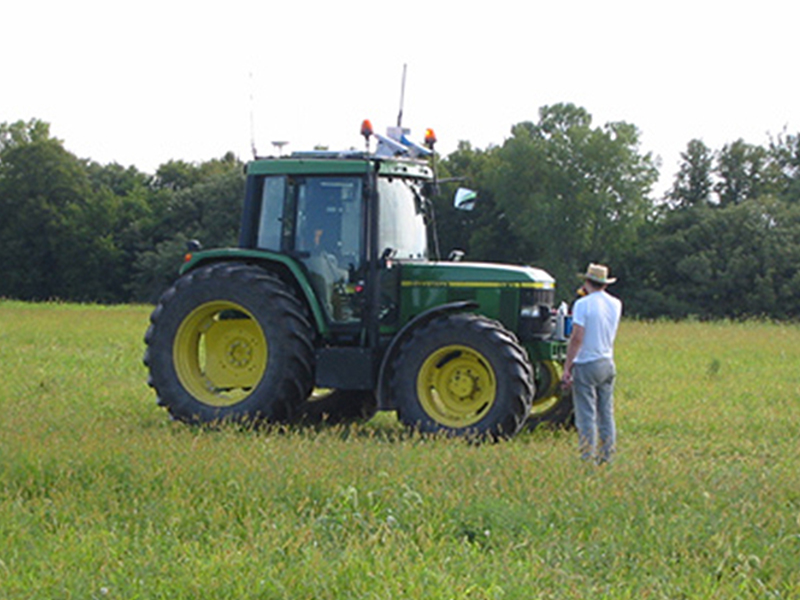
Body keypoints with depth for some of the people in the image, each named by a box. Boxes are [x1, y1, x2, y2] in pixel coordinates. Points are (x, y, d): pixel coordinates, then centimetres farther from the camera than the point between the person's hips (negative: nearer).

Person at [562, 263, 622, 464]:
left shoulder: (583, 304, -12)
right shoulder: (615, 304, 7)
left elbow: (577, 338, -16)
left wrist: (567, 368, -12)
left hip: (586, 364, -6)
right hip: (608, 363, 6)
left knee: (586, 415, -4)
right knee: (606, 414, 12)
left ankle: (587, 459, -4)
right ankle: (606, 457, 15)